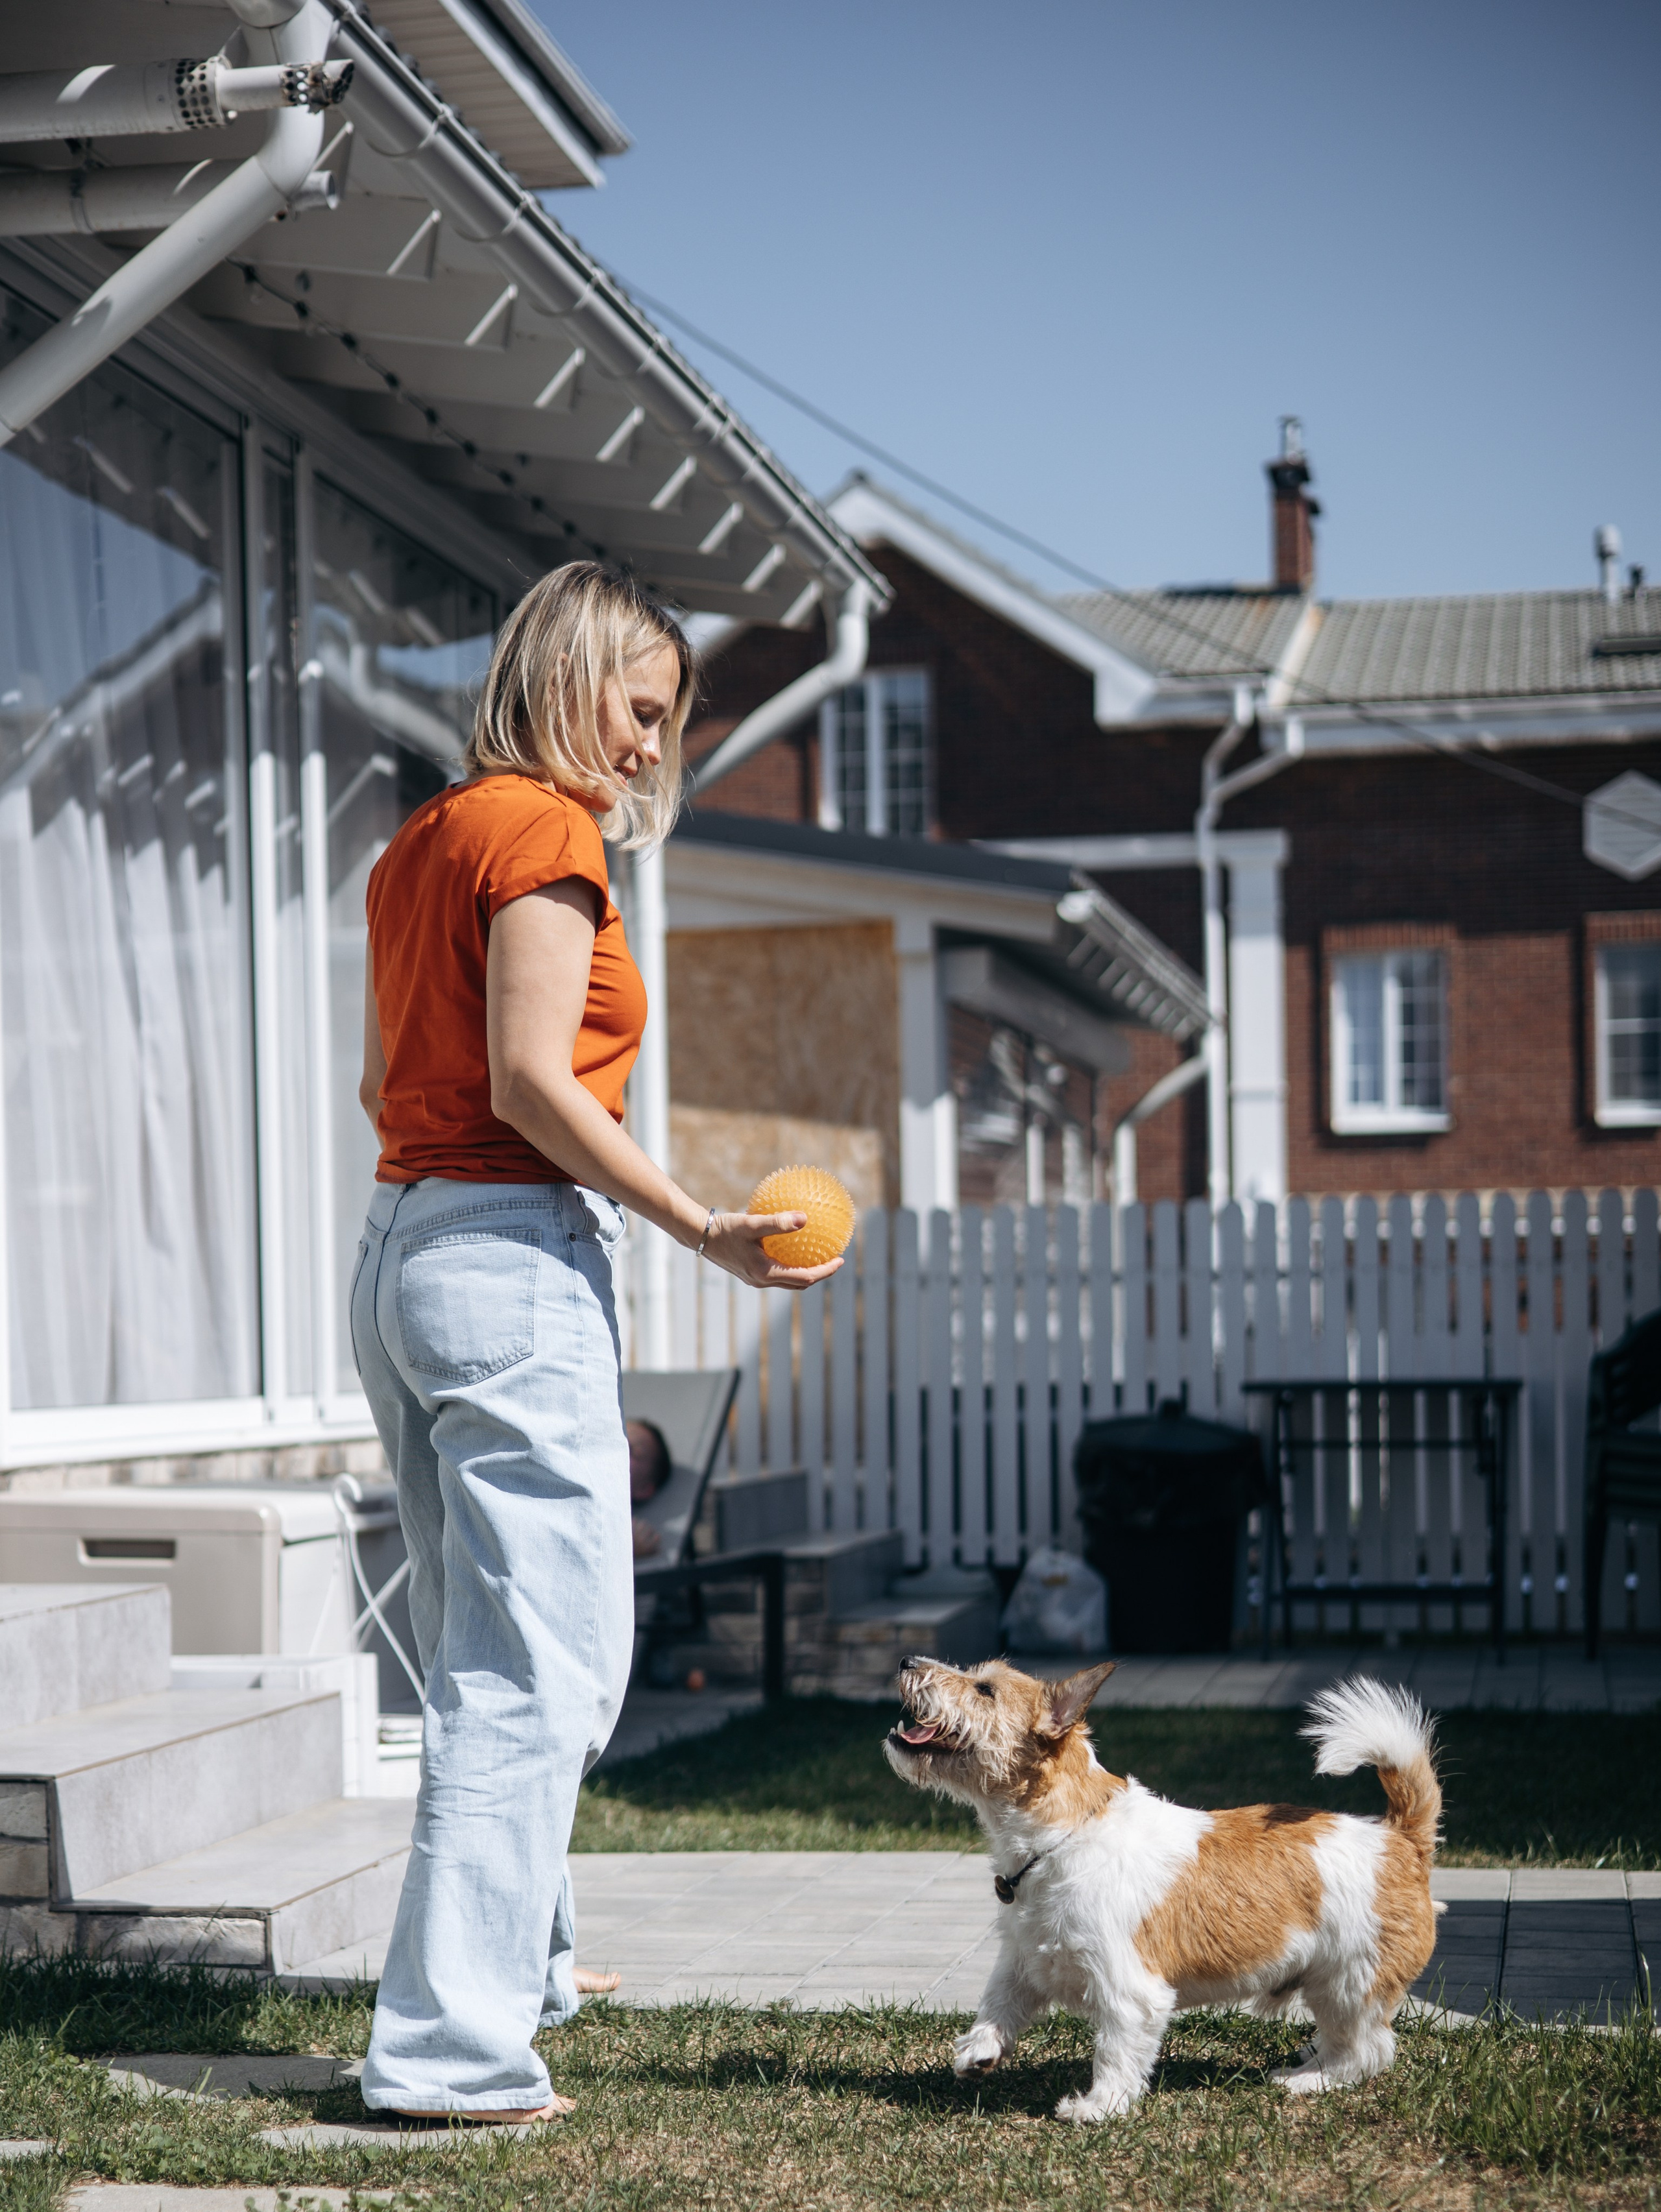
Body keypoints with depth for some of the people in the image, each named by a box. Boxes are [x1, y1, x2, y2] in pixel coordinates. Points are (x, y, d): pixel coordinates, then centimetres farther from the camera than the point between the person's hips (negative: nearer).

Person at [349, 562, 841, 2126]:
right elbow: (531, 1081, -18)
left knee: (483, 1652, 21)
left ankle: (515, 1961, 34)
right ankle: (450, 2046, -7)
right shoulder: (544, 828, -9)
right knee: (537, 1667, -7)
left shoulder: (419, 843, 17)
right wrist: (703, 1231, -16)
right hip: (513, 1260, -10)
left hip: (398, 1249, 10)